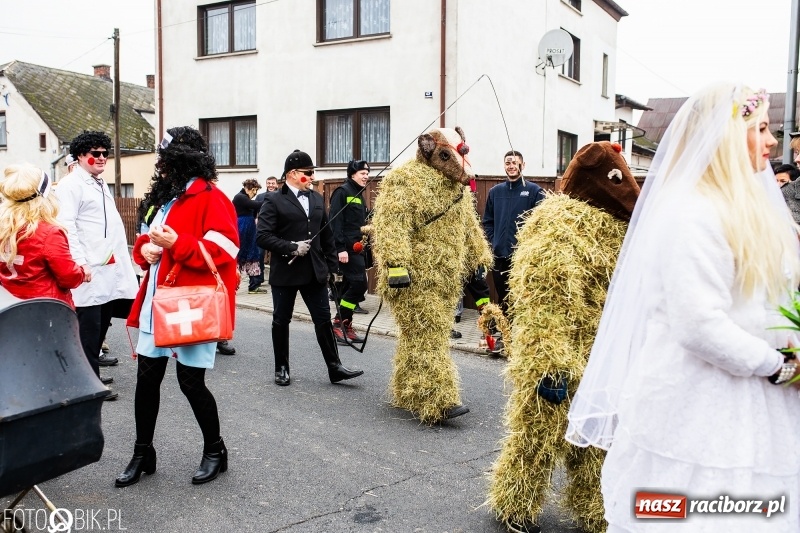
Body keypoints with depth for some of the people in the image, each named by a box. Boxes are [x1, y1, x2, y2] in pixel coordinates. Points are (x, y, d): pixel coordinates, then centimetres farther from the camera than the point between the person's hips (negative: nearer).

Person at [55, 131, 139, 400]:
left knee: (101, 324, 16)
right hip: (89, 272, -9)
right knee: (89, 329, -4)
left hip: (109, 270, 9)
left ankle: (93, 357, 31)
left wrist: (121, 260, 22)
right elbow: (66, 227, -18)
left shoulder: (101, 184, 22)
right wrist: (80, 263, -24)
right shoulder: (71, 184, -8)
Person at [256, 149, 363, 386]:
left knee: (324, 319, 4)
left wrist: (330, 266, 10)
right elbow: (263, 236, -14)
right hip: (285, 272, -4)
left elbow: (327, 235, 14)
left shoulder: (317, 199, 11)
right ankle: (281, 368, 21)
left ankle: (335, 367, 10)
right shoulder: (274, 200, -6)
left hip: (314, 271, 4)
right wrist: (292, 248, -19)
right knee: (281, 321, 8)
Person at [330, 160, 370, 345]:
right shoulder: (342, 192, -9)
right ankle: (340, 324, -5)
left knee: (347, 287, 10)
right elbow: (335, 222, -17)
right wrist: (341, 248, -23)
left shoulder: (358, 194, 19)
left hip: (356, 248, 9)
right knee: (359, 284, -13)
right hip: (346, 249, -9)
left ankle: (344, 326, 15)